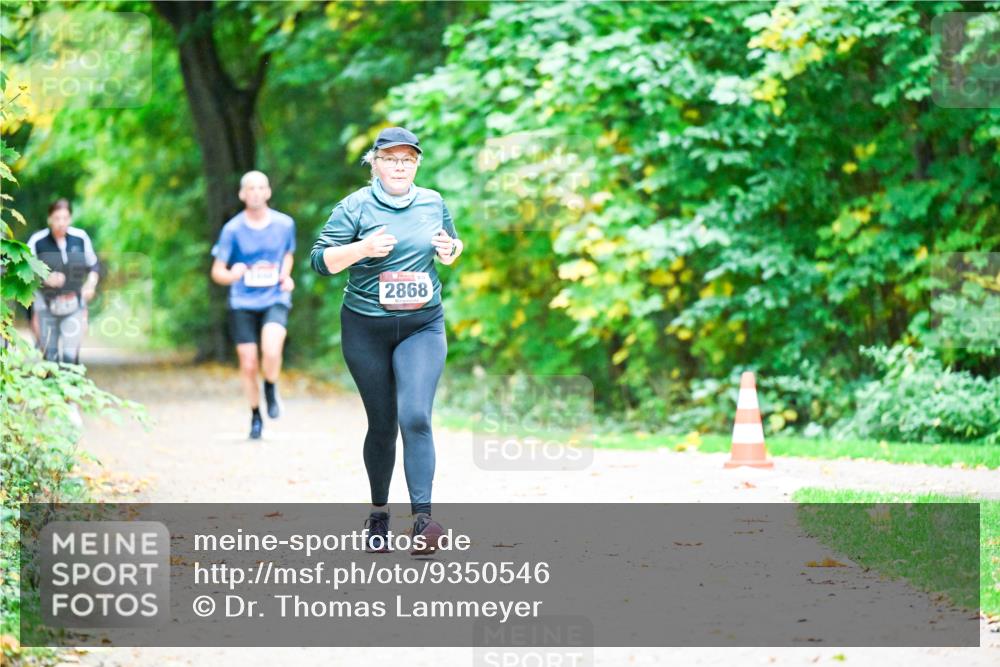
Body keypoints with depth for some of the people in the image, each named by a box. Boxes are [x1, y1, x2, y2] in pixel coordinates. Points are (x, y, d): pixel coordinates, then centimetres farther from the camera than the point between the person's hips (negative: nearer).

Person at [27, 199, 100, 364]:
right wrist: (45, 278, -21)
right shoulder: (38, 241, -7)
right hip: (46, 306, -1)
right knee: (50, 356, -2)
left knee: (70, 355, -8)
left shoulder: (80, 238, 0)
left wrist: (91, 284, -4)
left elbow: (94, 265, 14)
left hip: (74, 307, 1)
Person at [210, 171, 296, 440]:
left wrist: (285, 276, -1)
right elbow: (217, 271, -2)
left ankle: (271, 390, 6)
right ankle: (255, 416, 23)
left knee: (271, 351, -26)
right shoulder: (232, 229, -6)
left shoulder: (285, 224, 0)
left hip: (275, 300, 0)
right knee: (248, 365, 1)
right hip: (242, 303, 0)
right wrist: (231, 275, -25)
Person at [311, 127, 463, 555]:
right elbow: (321, 260, -9)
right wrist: (364, 248, -25)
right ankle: (378, 513, 24)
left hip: (422, 327, 1)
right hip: (366, 328, -1)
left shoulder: (433, 203, 7)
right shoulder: (355, 206, -5)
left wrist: (451, 250, -1)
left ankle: (422, 520, -21)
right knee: (382, 423, 5)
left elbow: (451, 245, 23)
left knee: (415, 417, -15)